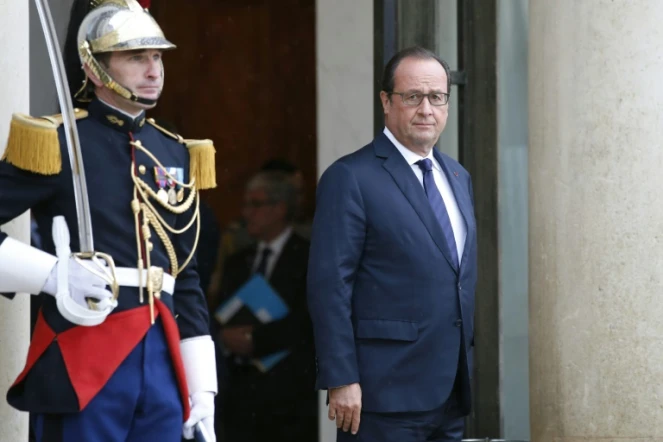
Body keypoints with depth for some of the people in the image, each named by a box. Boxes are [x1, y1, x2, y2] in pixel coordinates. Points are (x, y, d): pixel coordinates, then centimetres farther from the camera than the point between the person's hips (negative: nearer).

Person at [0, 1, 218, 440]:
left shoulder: (173, 154, 14)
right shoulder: (55, 142, -5)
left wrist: (201, 390, 13)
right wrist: (52, 275, -20)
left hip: (160, 354, 6)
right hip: (82, 360, -6)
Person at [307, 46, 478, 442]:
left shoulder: (458, 177, 17)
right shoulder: (351, 178, -7)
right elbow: (330, 286, -12)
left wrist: (466, 369, 18)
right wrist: (340, 380, -17)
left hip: (450, 394, 7)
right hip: (386, 393, -7)